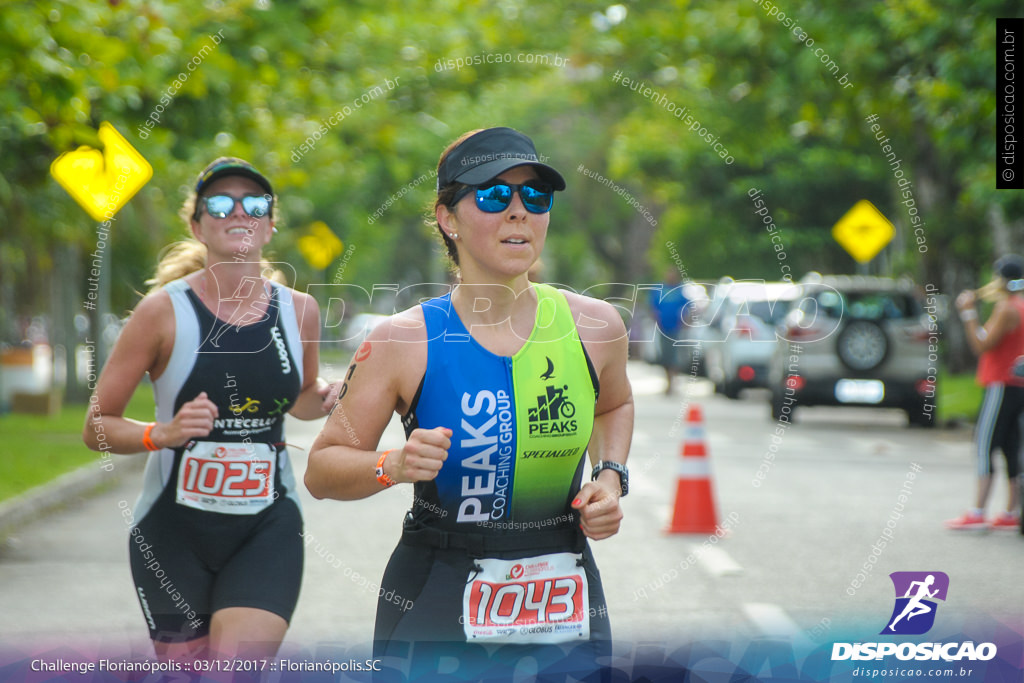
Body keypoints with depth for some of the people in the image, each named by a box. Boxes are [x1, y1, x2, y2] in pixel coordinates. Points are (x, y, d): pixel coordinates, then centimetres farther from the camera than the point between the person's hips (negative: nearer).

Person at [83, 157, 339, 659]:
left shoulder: (300, 311, 2)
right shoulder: (164, 311, -8)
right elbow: (96, 426, -4)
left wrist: (323, 401, 1)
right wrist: (162, 434, -22)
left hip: (268, 527, 2)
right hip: (175, 527, -1)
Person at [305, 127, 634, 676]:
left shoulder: (593, 326, 0)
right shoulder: (403, 342, -8)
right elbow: (321, 470, -2)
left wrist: (610, 476, 4)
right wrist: (393, 466, -20)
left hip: (565, 608, 3)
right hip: (435, 609, -2)